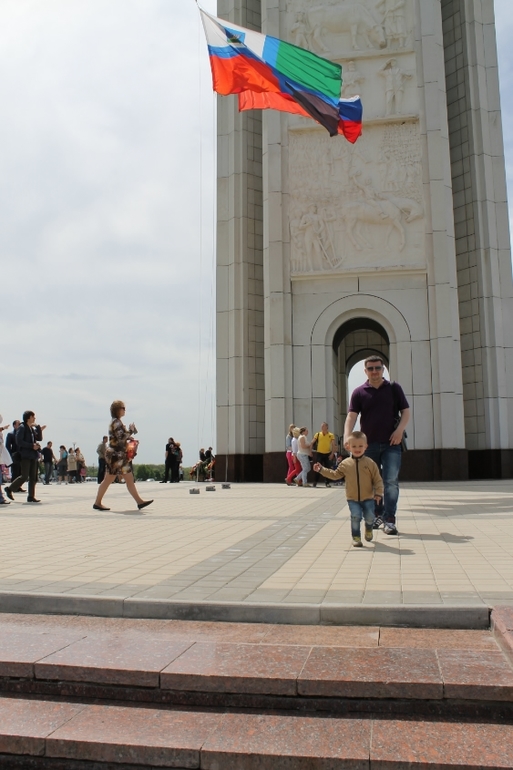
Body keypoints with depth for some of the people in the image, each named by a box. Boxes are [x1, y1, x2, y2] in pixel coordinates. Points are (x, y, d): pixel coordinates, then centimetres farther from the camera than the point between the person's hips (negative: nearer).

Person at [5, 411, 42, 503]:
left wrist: (37, 444, 4)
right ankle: (9, 489, 10)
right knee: (24, 476, -9)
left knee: (33, 477, 4)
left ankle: (31, 496, 7)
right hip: (25, 455, -8)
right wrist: (32, 446, -18)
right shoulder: (22, 428, -7)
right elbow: (19, 442, -16)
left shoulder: (32, 429, 17)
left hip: (33, 455, 8)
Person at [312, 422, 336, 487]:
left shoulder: (331, 435, 0)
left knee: (327, 468, 4)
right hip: (319, 453, 0)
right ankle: (315, 482, 9)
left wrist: (332, 453, -8)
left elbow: (333, 445, 0)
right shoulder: (317, 434, 1)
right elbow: (312, 443, 3)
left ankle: (327, 483, 13)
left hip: (328, 454, 0)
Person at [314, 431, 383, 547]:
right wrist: (321, 469, 3)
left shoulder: (370, 463, -5)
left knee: (370, 517, -3)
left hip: (368, 498, 0)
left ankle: (369, 530, 32)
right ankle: (356, 537, 4)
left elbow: (378, 480, -3)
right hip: (352, 499, 0)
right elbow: (335, 475, 9)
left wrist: (378, 493, -12)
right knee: (356, 516, -14)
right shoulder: (345, 463, 0)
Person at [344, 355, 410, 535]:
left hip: (391, 443, -1)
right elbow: (351, 416, -5)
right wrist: (347, 436, -22)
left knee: (391, 481, -9)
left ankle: (389, 520, -6)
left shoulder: (394, 388, 5)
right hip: (369, 444, 2)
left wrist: (400, 429, -12)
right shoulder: (359, 392, 4)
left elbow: (406, 411, 5)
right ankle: (377, 514, 28)